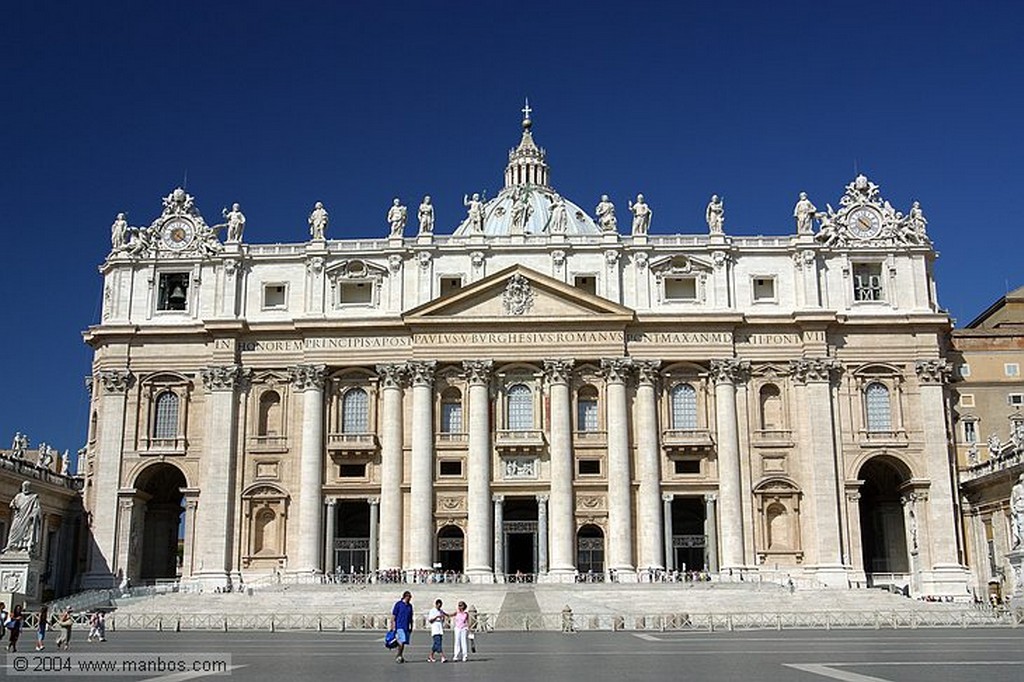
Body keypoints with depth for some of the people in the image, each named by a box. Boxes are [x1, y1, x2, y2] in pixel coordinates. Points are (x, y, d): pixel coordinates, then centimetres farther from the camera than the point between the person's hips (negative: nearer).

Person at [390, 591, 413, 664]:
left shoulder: (410, 606, 13)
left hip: (406, 627, 6)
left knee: (403, 643, 6)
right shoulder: (398, 604, -4)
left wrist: (411, 627, 18)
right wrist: (393, 627, -9)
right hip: (399, 627, -6)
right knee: (402, 642, -15)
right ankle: (397, 656, -1)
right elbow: (393, 616, -4)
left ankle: (400, 656, 16)